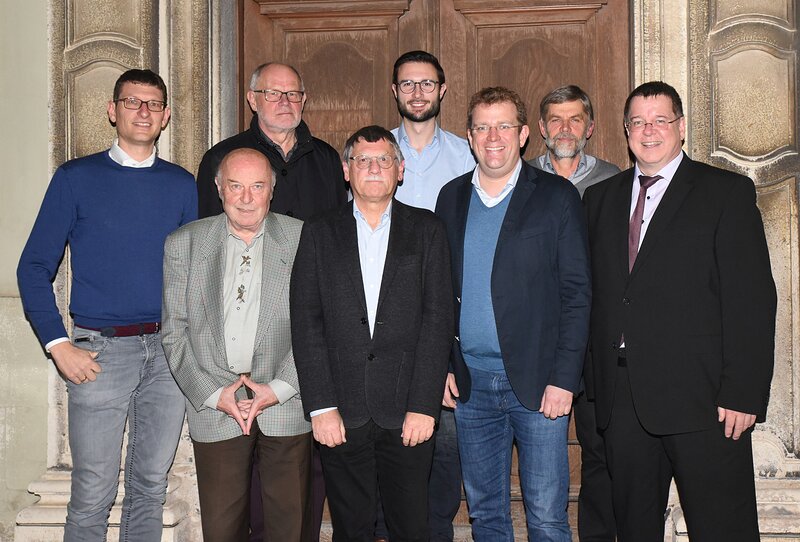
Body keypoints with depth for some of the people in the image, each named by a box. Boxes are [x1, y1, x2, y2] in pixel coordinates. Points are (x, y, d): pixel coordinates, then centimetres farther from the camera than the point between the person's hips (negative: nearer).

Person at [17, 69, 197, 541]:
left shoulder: (182, 185, 10)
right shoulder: (76, 179, 2)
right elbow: (34, 268, 1)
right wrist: (59, 345, -7)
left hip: (170, 352, 3)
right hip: (101, 351, -3)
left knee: (151, 486, 11)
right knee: (93, 494, 0)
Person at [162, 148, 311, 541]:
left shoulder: (303, 239, 2)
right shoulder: (183, 244, 6)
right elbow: (174, 332, 4)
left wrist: (279, 388, -10)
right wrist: (214, 394, -6)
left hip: (286, 404, -1)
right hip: (213, 406, 1)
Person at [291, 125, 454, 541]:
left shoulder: (426, 230, 7)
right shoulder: (319, 233, 8)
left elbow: (437, 318, 0)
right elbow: (305, 322, 1)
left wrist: (423, 405, -8)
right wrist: (320, 406, -7)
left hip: (407, 413, 0)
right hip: (341, 414, 1)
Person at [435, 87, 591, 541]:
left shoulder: (557, 196, -1)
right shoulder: (452, 197, 10)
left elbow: (577, 293, -4)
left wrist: (564, 379, -11)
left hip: (538, 382, -3)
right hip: (471, 383, 4)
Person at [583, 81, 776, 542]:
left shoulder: (728, 192, 1)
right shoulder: (600, 197, 14)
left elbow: (752, 298, -6)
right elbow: (591, 294, 12)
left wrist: (743, 393, -13)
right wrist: (592, 380, 4)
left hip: (700, 397, -4)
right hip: (622, 399, 4)